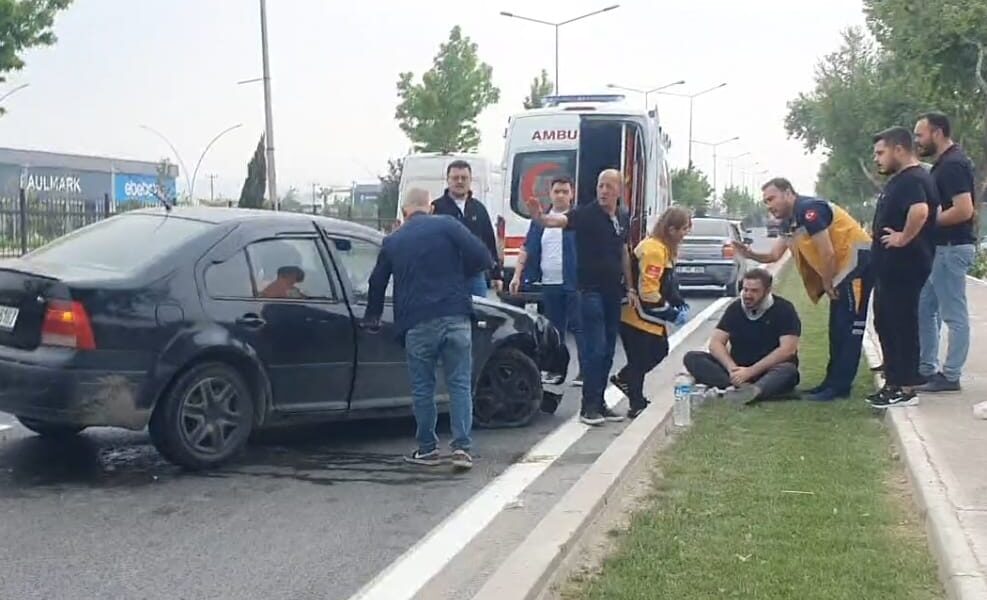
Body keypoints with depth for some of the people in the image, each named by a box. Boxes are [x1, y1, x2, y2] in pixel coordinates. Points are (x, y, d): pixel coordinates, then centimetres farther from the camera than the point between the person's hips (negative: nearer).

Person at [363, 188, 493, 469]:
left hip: (417, 323, 1)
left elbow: (377, 283, 23)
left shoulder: (392, 241, 12)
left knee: (422, 388, 12)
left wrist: (371, 317, 40)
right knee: (460, 383, 5)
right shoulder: (447, 225, 4)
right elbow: (482, 258, -5)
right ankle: (462, 447, -1)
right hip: (455, 318, -1)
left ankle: (427, 449, 17)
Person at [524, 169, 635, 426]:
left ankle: (599, 403, 19)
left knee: (608, 350, 10)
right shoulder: (586, 213, -11)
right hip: (592, 290, -7)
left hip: (613, 291, 7)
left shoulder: (622, 219, 10)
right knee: (595, 348, -10)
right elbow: (561, 220, -29)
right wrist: (541, 218, -51)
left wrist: (629, 287, 19)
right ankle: (589, 407, -3)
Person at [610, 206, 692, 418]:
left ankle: (623, 379, 32)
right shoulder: (653, 250, -25)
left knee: (660, 351, 17)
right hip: (637, 316, -10)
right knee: (640, 359, -1)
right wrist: (673, 315, -19)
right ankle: (637, 406, 12)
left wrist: (680, 304, 3)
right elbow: (648, 293, -27)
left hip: (650, 316, 10)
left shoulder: (665, 248, 9)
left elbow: (668, 282, 19)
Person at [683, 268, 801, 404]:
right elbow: (715, 343, 0)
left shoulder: (784, 309, -6)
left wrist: (750, 372, -24)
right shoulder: (735, 308, 6)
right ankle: (740, 386, -39)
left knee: (788, 371, -38)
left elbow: (787, 350, -17)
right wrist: (732, 368, -21)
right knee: (692, 358, -18)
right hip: (738, 368, 4)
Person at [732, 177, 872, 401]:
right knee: (837, 329, 13)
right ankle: (832, 382, 19)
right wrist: (749, 254, -1)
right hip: (843, 269, 11)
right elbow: (774, 255, 15)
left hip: (857, 262, -11)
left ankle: (839, 386, -7)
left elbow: (828, 253, -19)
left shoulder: (808, 210, -17)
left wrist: (828, 284, -8)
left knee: (849, 328, -8)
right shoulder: (792, 221, 14)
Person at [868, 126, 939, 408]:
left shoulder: (913, 180, -18)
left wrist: (904, 238, -26)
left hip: (904, 268, -11)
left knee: (903, 324, -4)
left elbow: (920, 211, -37)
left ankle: (906, 388, 2)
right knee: (886, 323, 16)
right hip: (890, 268, 11)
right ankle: (894, 382, 25)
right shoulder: (900, 180, 16)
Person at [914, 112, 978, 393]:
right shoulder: (946, 163, 14)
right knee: (925, 309, 14)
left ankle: (950, 376, 4)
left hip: (952, 249, -11)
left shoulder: (953, 165, -17)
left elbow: (963, 210, -26)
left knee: (953, 315, -2)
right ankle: (927, 369, 21)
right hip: (942, 248, 11)